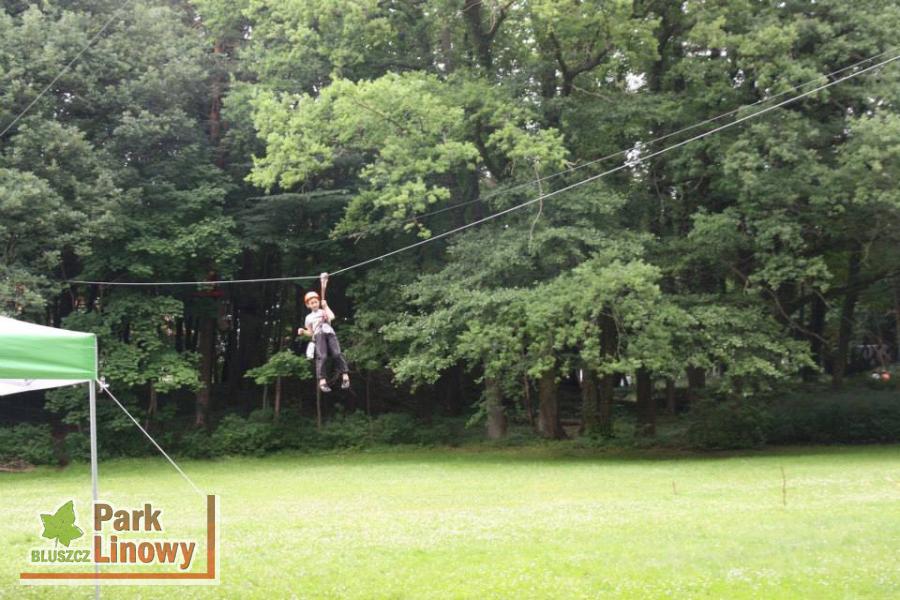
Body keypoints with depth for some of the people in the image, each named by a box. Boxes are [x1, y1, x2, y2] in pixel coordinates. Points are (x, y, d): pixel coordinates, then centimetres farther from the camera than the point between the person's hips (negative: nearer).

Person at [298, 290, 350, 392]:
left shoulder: (324, 311, 24)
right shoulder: (309, 317, 26)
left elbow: (332, 317, 1)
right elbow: (311, 333, 24)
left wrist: (325, 306, 7)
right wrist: (303, 331, 5)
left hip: (330, 333, 0)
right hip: (319, 335, 0)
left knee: (337, 354, -17)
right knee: (321, 357, -20)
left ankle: (345, 376, -12)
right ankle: (322, 381, -25)